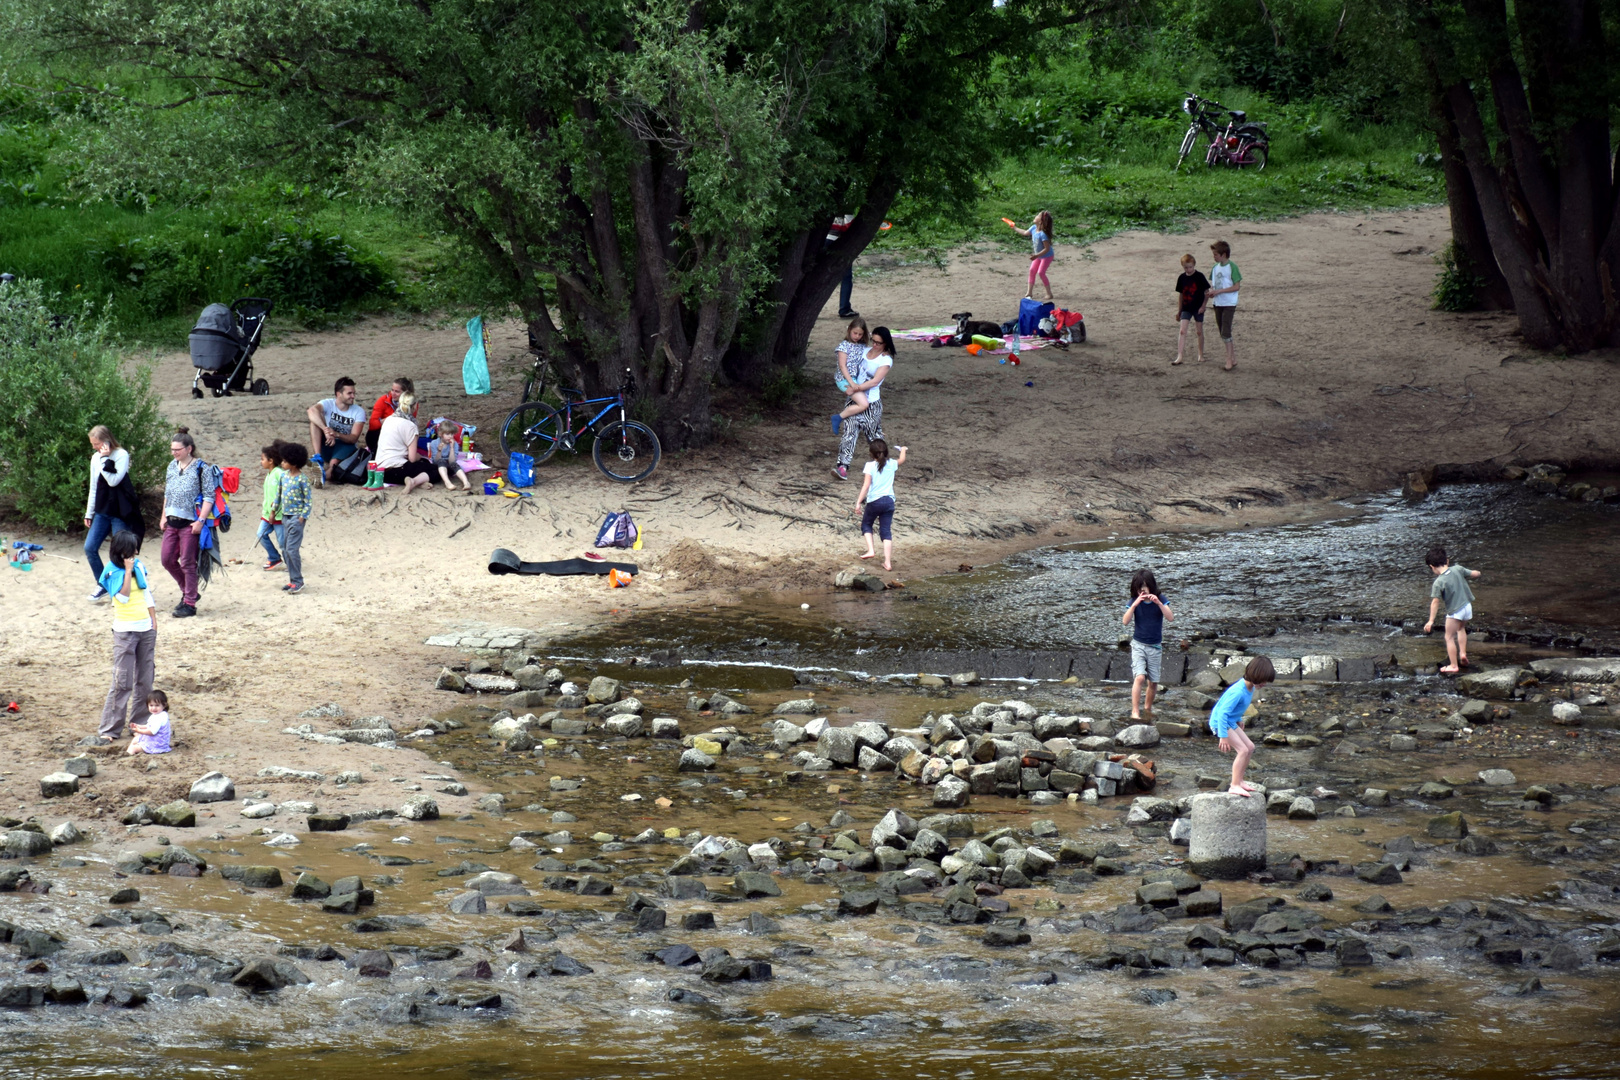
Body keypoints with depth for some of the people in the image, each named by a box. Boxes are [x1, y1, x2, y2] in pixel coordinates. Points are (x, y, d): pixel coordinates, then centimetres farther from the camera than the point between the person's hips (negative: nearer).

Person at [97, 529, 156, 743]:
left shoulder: (139, 566, 8)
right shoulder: (112, 571, -9)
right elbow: (123, 597, -20)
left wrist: (154, 621, 12)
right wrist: (128, 571, -19)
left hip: (146, 628, 6)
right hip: (125, 631, -6)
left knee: (145, 680, 10)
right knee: (122, 682, -9)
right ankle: (109, 729, -7)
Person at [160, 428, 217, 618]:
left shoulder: (201, 469, -9)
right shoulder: (172, 467, 12)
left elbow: (209, 497, -12)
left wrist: (201, 520, -18)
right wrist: (164, 516, 15)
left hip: (190, 523, -7)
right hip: (172, 522, 7)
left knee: (187, 563, -3)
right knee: (168, 560, 8)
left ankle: (189, 603, 5)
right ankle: (188, 592, 26)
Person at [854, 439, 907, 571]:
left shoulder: (870, 466, -7)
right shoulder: (891, 464, 5)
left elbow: (866, 485, -14)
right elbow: (902, 460, 29)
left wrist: (858, 502, -13)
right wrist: (903, 450, 51)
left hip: (874, 501, -3)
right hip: (889, 501, 3)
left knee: (866, 524, 22)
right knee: (886, 531, 5)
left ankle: (870, 549, 4)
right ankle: (888, 562, -1)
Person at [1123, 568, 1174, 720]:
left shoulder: (1160, 600, -3)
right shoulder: (1135, 601, -4)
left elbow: (1171, 618, -16)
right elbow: (1125, 621, -16)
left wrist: (1158, 603, -28)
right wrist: (1135, 605, -27)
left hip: (1155, 647, 2)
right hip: (1139, 645, -2)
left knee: (1153, 682, 9)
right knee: (1139, 677, -20)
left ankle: (1148, 707, 33)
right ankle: (1135, 712, -22)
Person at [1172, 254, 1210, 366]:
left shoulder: (1199, 276, -8)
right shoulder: (1182, 278, 2)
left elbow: (1207, 292, -3)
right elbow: (1180, 295, 10)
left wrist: (1203, 306, -10)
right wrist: (1179, 311, 12)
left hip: (1198, 308, -2)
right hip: (1186, 308, 2)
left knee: (1200, 331, 8)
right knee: (1182, 331, -9)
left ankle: (1201, 355, 23)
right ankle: (1179, 357, -13)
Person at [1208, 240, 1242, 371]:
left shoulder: (1232, 267, -13)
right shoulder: (1215, 267, 8)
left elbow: (1236, 286, -15)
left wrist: (1218, 291, -19)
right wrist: (1212, 291, -5)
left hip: (1229, 303, -7)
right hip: (1217, 303, 7)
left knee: (1225, 332, -12)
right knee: (1223, 333, 10)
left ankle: (1229, 360, -7)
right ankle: (1233, 357, 20)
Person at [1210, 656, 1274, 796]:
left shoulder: (1251, 687, -1)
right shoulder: (1238, 692, -31)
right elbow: (1223, 713, -32)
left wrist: (1239, 720, 29)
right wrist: (1223, 736, -30)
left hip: (1230, 722, 10)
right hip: (1219, 722, -10)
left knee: (1250, 747, 12)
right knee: (1243, 750, -16)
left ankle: (1239, 781, 22)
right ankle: (1234, 786, -14)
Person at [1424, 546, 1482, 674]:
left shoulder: (1438, 583, -20)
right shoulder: (1458, 570, -7)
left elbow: (1435, 602, -20)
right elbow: (1475, 574, 3)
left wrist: (1431, 621, -16)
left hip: (1454, 611, -6)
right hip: (1467, 606, 6)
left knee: (1449, 637, 9)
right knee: (1461, 629, 33)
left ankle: (1454, 666, 13)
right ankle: (1463, 653, 26)